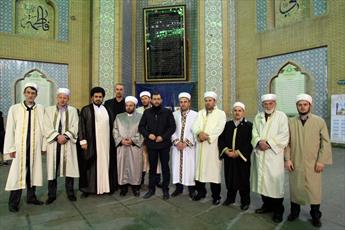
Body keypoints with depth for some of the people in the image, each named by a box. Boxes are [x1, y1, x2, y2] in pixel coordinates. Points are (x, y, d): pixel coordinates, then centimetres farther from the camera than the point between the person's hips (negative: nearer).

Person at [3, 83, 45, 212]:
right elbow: (10, 129, 0)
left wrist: (44, 145, 1)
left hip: (35, 146, 2)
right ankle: (13, 202, 14)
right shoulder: (14, 109, 0)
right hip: (20, 146, -1)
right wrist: (11, 148, -4)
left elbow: (43, 128, 2)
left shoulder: (41, 109, 2)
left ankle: (31, 197, 24)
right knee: (17, 173, 2)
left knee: (33, 172, 10)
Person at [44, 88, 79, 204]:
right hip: (53, 143, 1)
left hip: (68, 143, 0)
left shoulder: (73, 110, 7)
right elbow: (47, 127, -1)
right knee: (52, 169, 4)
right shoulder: (49, 110, 8)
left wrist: (66, 136, -14)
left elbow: (75, 127, -1)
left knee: (69, 167, 3)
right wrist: (57, 136, -14)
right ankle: (51, 195, 16)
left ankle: (70, 192, 16)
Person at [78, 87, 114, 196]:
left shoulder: (107, 110, 13)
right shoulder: (86, 110, 3)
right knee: (90, 165, 1)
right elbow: (81, 126, -2)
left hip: (105, 143, 3)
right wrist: (83, 141, -11)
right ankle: (87, 188, 11)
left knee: (105, 164, 6)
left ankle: (105, 186, 16)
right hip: (91, 143, -3)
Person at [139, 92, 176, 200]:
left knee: (165, 167, 7)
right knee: (152, 167, 11)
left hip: (164, 144, -1)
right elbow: (141, 126, 7)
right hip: (151, 144, 2)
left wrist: (163, 137, -12)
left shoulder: (167, 112, 0)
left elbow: (172, 127, -3)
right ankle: (151, 189, 24)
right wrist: (148, 134, -9)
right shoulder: (147, 112, 6)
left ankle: (165, 190, 19)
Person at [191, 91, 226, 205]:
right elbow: (194, 126, 3)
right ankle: (201, 191, 26)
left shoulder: (221, 113, 2)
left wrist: (207, 136, -16)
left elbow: (219, 129, -11)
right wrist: (200, 133, -17)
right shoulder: (200, 113, 15)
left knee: (214, 170, -1)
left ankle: (216, 196, 13)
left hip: (213, 146, -4)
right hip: (201, 146, 4)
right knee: (200, 168, 9)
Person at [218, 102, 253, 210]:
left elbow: (250, 143, -10)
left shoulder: (249, 125, -5)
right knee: (230, 178, 13)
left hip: (242, 158, -3)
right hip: (228, 157, 4)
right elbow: (221, 139, 5)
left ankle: (245, 201, 24)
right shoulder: (227, 124, 7)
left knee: (243, 180, 7)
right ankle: (230, 198, 31)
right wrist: (226, 150, -11)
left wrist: (238, 152, -17)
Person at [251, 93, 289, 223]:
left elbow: (284, 135, -9)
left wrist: (268, 143, -15)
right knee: (262, 179, 10)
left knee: (275, 181, -3)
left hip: (274, 154, -4)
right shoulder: (258, 117, 13)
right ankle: (267, 204, 27)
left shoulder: (281, 116, 0)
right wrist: (259, 142, -14)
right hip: (260, 153, 4)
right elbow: (254, 133, 6)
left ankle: (278, 210, 12)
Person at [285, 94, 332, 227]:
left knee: (314, 189, 8)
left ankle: (315, 215, 28)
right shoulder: (291, 122, 2)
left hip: (313, 163, -1)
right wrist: (287, 159, -4)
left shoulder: (320, 122, -2)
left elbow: (325, 142, -2)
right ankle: (294, 211, 30)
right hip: (294, 163, 1)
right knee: (295, 188, 12)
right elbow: (287, 142, 3)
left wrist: (321, 161, -7)